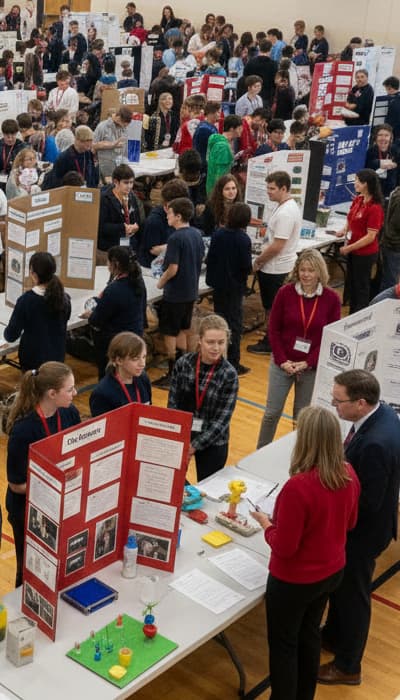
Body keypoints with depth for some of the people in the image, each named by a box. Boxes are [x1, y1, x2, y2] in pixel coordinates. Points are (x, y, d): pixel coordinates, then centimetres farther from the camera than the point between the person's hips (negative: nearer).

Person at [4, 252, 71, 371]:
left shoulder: (26, 300, -21)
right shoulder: (65, 298, -7)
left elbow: (11, 336, -15)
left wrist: (8, 330, 9)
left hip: (32, 358, -4)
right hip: (57, 357, 4)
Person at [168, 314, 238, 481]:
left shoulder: (229, 374, -14)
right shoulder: (184, 363, -8)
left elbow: (222, 419, -14)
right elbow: (173, 403, -5)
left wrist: (195, 445, -17)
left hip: (212, 443, -2)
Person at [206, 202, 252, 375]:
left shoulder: (217, 234, -3)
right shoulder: (243, 239, -18)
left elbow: (210, 258, 0)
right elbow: (246, 266, -17)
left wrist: (212, 277, 13)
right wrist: (249, 269, 4)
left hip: (218, 284, 5)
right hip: (235, 287, -5)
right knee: (234, 324, 3)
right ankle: (233, 363, 6)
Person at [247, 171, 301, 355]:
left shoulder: (285, 213, -25)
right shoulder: (285, 206, 7)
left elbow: (276, 247, -26)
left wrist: (258, 261, -13)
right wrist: (262, 256, 10)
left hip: (275, 268, -10)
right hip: (275, 265, 10)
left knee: (271, 307, 3)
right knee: (272, 306, 19)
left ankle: (269, 343, 14)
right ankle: (270, 336, 31)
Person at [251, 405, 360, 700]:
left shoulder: (298, 487, -33)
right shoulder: (349, 475, -12)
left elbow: (284, 548, -25)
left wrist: (266, 523, -8)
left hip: (295, 581, -7)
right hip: (332, 572, 7)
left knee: (283, 644, 16)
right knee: (310, 634, 27)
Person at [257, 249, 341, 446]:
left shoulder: (331, 298, -7)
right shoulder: (285, 293, -8)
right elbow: (273, 329, -2)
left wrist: (308, 363, -11)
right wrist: (282, 360, -10)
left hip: (312, 367, 0)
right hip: (282, 363, 0)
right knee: (272, 412, 7)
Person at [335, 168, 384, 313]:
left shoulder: (375, 208, -23)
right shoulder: (358, 199, -2)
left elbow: (370, 236, -23)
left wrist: (349, 248, -21)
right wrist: (345, 230, -4)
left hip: (365, 254, -7)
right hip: (352, 251, 7)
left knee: (361, 287, 8)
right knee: (352, 284, 20)